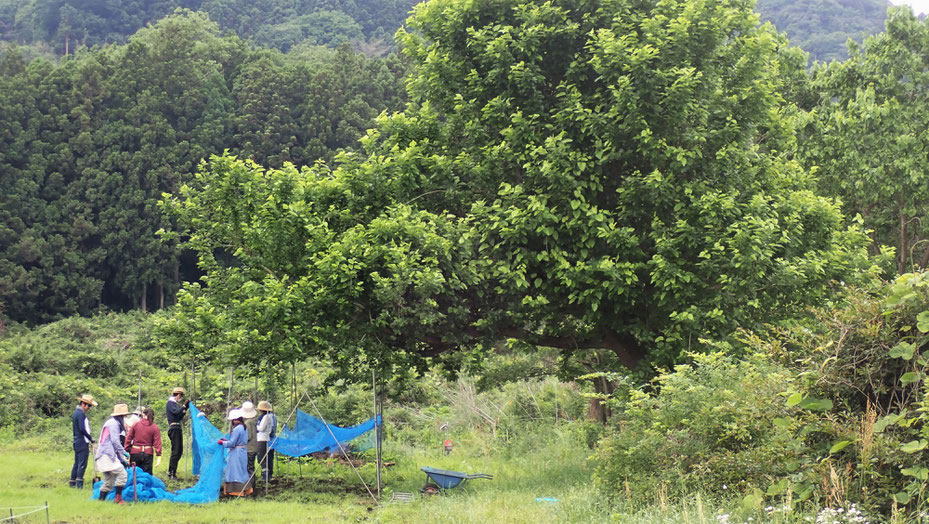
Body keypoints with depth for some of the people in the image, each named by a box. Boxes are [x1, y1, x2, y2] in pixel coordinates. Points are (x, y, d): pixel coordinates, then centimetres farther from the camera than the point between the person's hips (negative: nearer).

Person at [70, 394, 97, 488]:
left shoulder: (76, 412, 18)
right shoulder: (81, 414, -13)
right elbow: (82, 429, -20)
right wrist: (90, 438, -10)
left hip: (76, 442, 10)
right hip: (82, 442, -10)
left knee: (77, 463, 14)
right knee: (82, 464, -9)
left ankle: (72, 483, 16)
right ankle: (79, 484, -12)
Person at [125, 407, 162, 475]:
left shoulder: (135, 425, 0)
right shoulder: (155, 427, -4)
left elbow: (128, 439, 2)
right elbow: (157, 442, -8)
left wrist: (127, 451, 9)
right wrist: (159, 455, -7)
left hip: (135, 452, 1)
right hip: (148, 453, -1)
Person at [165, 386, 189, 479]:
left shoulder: (175, 404, 23)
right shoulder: (170, 403, -6)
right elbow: (176, 412, -25)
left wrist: (184, 411, 14)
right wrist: (184, 406, -13)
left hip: (178, 429, 10)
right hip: (174, 429, -10)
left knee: (180, 450, 12)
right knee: (175, 450, -11)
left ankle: (173, 470, 18)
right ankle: (171, 473, -9)